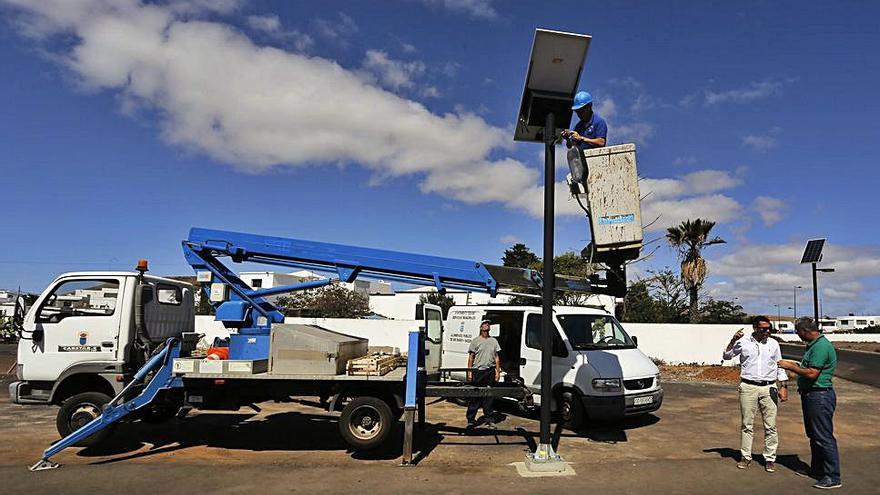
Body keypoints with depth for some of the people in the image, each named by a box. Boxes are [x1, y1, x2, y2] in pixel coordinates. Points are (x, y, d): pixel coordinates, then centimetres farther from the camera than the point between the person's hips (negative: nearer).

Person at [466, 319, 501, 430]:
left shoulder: (493, 341, 13)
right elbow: (471, 357, 1)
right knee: (475, 396, 0)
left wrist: (498, 372, 6)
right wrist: (469, 371, -6)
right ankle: (471, 419, 6)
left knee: (489, 396, 8)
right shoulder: (475, 340, 3)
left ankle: (489, 419, 16)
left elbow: (496, 358, 13)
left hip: (490, 371, 3)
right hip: (478, 371, -3)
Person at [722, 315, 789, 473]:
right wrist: (733, 341, -8)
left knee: (770, 426, 3)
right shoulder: (743, 342, 1)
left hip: (769, 388, 1)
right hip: (748, 387, -1)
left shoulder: (773, 344, 7)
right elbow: (727, 356, 6)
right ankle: (746, 457, 14)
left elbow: (780, 366, 11)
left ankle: (770, 458, 14)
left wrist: (784, 386, 5)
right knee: (746, 424, 5)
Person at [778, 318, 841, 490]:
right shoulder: (814, 345, 13)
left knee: (824, 437, -4)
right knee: (814, 436, 19)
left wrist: (790, 367, -15)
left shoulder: (821, 346, -20)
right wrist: (795, 365, 13)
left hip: (820, 396, -11)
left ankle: (833, 477, 4)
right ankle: (817, 469, 31)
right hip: (811, 395, 11)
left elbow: (812, 374, -25)